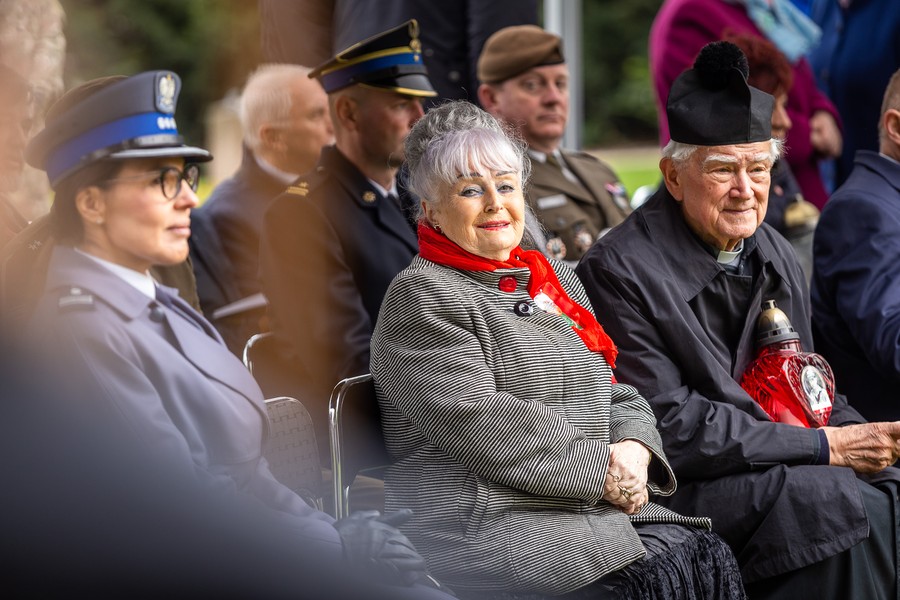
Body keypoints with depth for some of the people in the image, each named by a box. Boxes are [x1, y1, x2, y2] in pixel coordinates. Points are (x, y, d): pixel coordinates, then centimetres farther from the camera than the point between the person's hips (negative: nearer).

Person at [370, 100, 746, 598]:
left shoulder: (558, 281, 22)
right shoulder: (421, 297, -3)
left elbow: (618, 394, 21)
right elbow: (477, 422, -15)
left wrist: (633, 450, -3)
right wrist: (600, 468, -14)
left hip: (598, 509, 7)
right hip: (482, 521, -7)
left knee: (708, 557, -19)